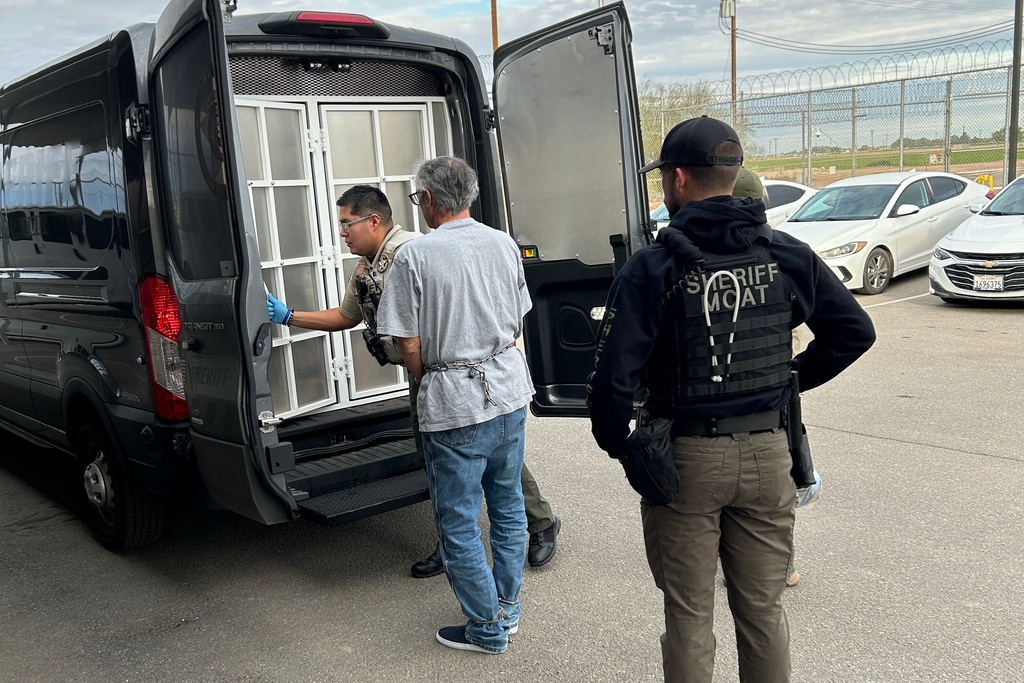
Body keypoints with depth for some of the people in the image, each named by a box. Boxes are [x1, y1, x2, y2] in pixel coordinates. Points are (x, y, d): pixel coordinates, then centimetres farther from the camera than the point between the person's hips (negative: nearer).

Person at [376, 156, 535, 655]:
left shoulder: (415, 256, -12)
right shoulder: (504, 245, 5)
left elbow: (409, 346, -11)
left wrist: (426, 385, 7)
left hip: (455, 405, -6)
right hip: (509, 388, 6)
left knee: (458, 521, 8)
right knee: (507, 505, 18)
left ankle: (487, 628, 19)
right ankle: (507, 608, 32)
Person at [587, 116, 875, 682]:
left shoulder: (651, 268, -13)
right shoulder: (787, 256, 0)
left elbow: (614, 376, -18)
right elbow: (855, 331, 8)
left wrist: (616, 444, -1)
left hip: (685, 459, -4)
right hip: (767, 452, 4)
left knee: (689, 616, 12)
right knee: (763, 609, 19)